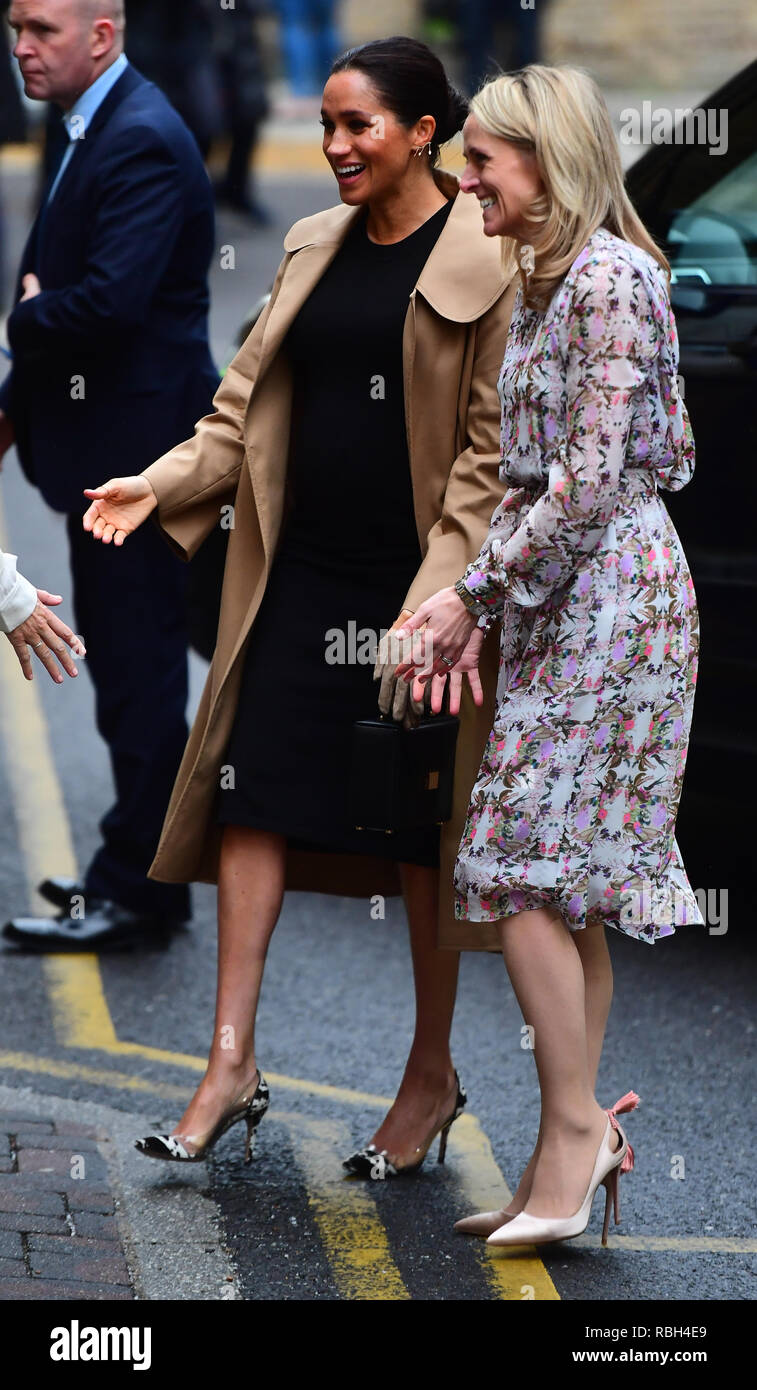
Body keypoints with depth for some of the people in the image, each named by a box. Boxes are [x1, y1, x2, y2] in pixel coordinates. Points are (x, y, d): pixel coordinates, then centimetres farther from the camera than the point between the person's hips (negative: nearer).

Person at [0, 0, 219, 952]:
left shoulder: (143, 142, -19)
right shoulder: (86, 133, 14)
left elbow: (110, 301, -29)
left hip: (139, 447, -10)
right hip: (108, 451, 10)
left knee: (139, 669, -3)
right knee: (127, 666, 17)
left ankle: (137, 892, 4)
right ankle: (136, 869, 27)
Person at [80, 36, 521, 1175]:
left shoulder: (487, 262, -8)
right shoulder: (315, 248, 12)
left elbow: (493, 449, -11)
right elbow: (252, 396, 14)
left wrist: (440, 598, -17)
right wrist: (164, 483, -1)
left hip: (413, 583, -6)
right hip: (300, 574, 6)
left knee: (421, 826, 5)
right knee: (253, 791, 0)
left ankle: (432, 1074, 19)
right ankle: (231, 1062, 5)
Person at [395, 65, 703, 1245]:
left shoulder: (609, 277, -15)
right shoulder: (545, 283, 14)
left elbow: (590, 480, -20)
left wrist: (478, 596, -16)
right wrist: (468, 596, 10)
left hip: (608, 590, -10)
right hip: (566, 599, 10)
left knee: (523, 870, -9)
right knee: (565, 883, 9)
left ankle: (576, 1130, -2)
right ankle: (570, 1158, 13)